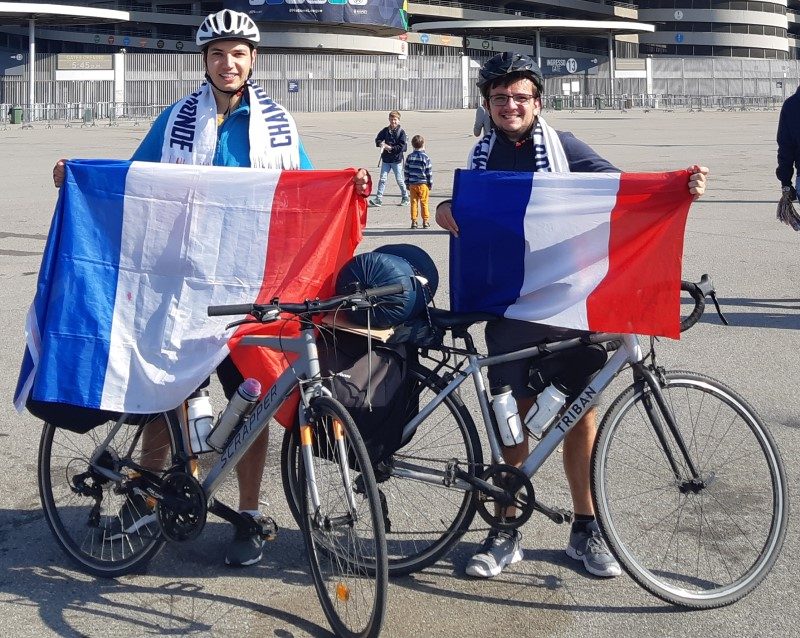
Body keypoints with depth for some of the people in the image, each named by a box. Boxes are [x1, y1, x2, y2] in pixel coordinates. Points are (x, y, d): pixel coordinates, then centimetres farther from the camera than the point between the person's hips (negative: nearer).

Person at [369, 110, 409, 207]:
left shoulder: (401, 132, -7)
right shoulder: (385, 130, 5)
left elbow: (402, 147, -12)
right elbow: (378, 139, 9)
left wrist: (390, 148, -17)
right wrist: (381, 144, -13)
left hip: (397, 159, -4)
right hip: (386, 159, 4)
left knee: (399, 180, 5)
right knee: (382, 179, -2)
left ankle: (405, 198, 20)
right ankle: (378, 199, -3)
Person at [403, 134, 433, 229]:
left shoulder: (409, 157, 3)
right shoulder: (425, 157, -7)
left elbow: (406, 171, 5)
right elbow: (429, 172, -5)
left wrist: (407, 183, 12)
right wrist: (430, 183, 4)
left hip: (412, 184, 3)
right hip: (423, 184, -3)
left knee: (414, 203, 6)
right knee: (424, 203, 3)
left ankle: (414, 221, 5)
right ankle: (425, 221, 6)